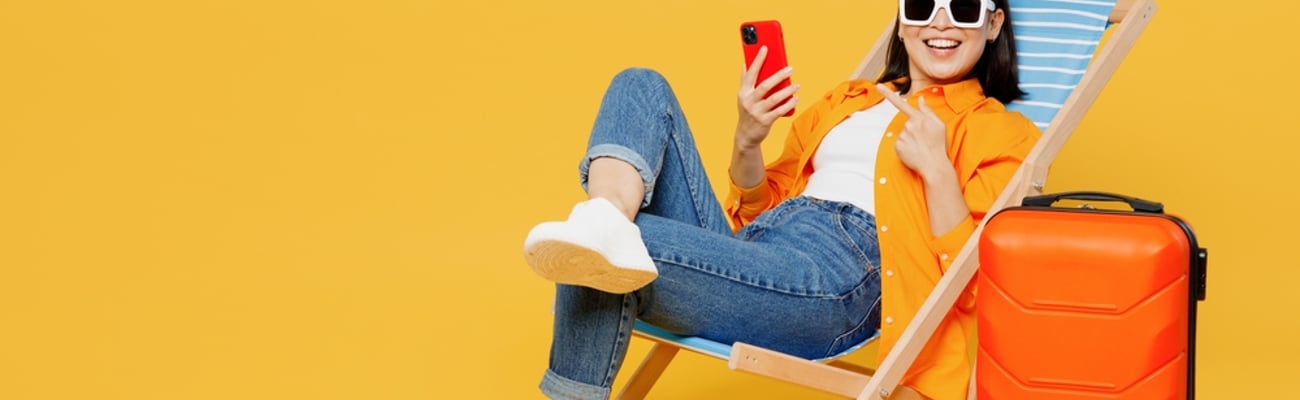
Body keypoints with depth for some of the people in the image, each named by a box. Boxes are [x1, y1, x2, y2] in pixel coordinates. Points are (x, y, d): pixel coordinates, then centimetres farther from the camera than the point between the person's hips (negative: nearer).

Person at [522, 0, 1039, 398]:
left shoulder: (999, 132, 12)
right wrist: (747, 142, 7)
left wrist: (937, 168, -14)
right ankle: (603, 226, -36)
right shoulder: (843, 102, 29)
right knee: (641, 86, -12)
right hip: (744, 251, 7)